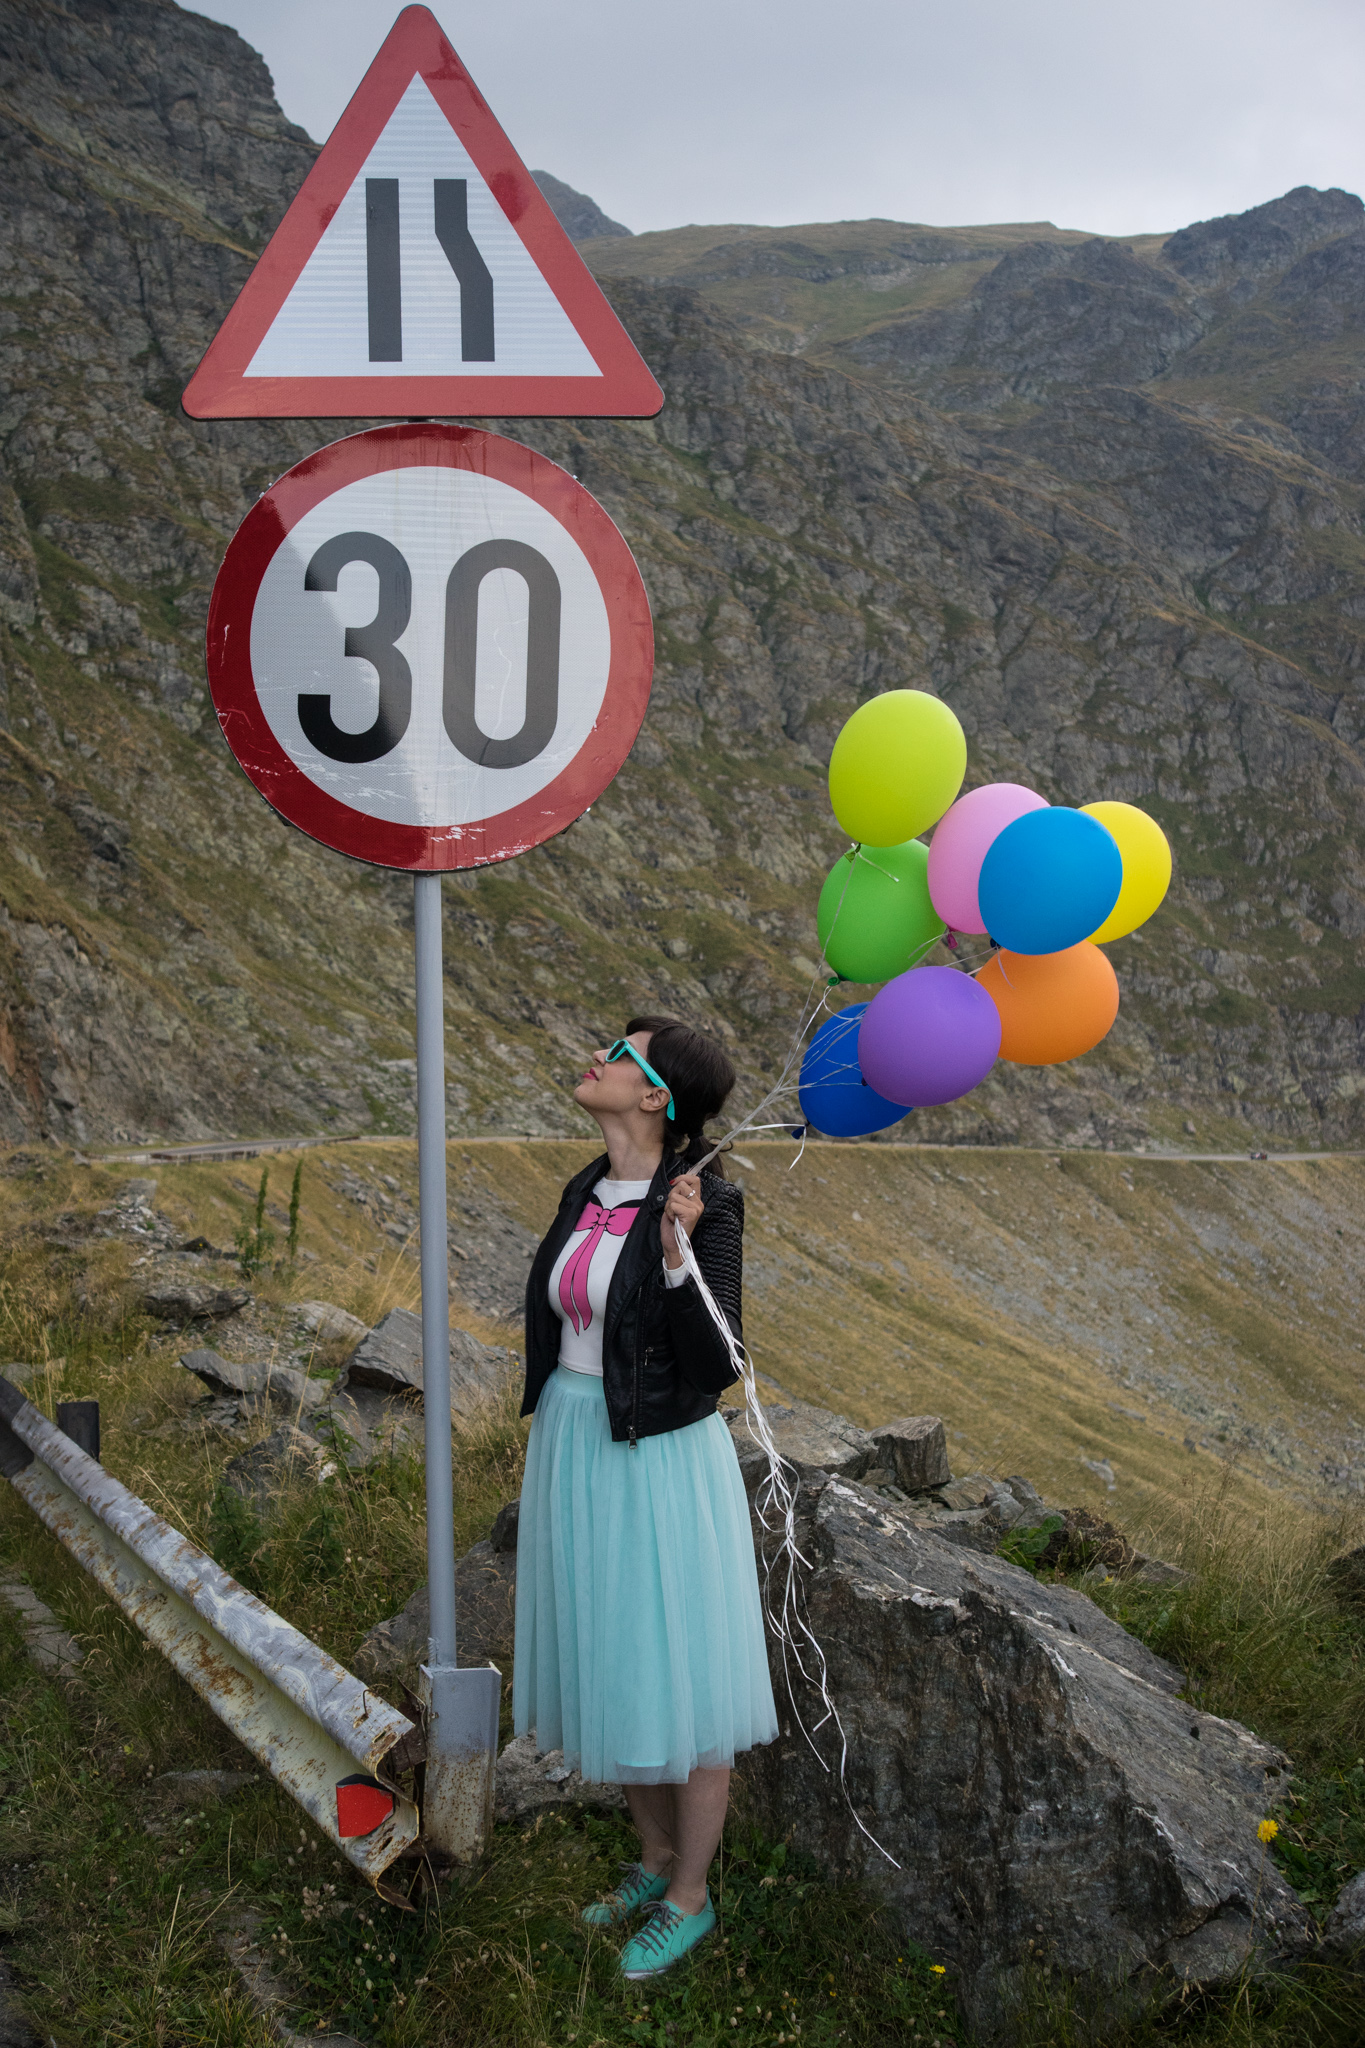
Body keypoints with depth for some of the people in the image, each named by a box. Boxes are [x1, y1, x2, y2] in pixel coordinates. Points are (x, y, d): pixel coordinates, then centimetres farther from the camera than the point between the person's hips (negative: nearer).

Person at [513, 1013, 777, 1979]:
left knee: (677, 1677, 6)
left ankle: (690, 1896, 24)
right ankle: (655, 1857, 38)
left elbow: (716, 1366, -20)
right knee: (610, 1665, 19)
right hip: (573, 1451, 8)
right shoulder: (586, 1192, 5)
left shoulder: (706, 1203, -17)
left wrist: (678, 1257, -33)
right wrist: (548, 1453, 21)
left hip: (659, 1461, -8)